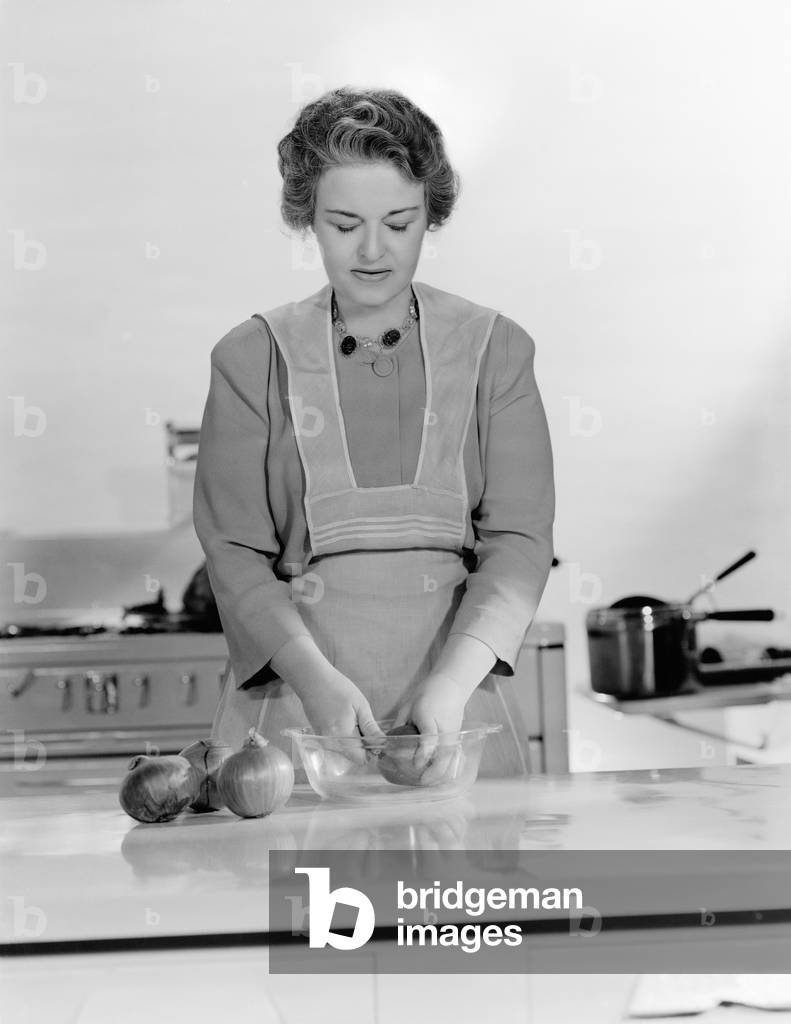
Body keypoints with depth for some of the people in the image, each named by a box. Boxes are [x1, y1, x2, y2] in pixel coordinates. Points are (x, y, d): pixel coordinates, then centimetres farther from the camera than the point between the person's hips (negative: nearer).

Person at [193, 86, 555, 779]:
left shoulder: (495, 351, 4)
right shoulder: (252, 359, 3)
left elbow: (520, 540, -4)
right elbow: (234, 551, -3)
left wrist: (453, 680, -18)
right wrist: (314, 674, -18)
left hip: (461, 708, 1)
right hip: (293, 703, 0)